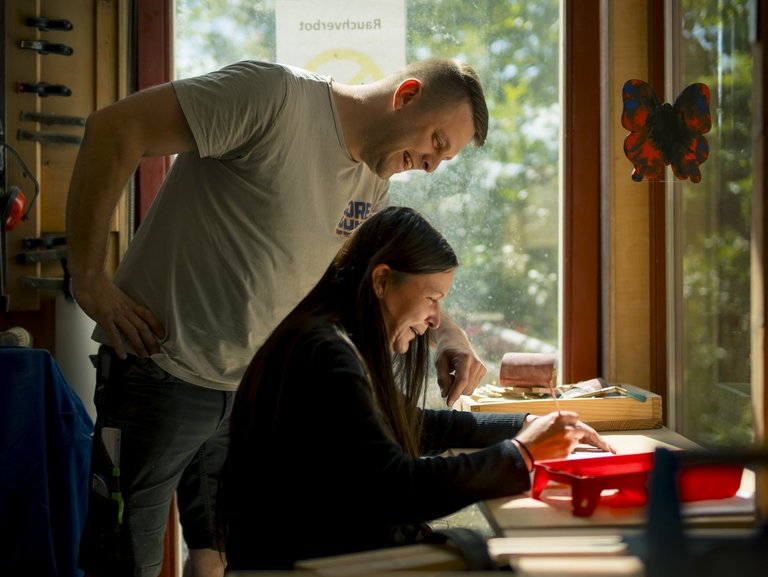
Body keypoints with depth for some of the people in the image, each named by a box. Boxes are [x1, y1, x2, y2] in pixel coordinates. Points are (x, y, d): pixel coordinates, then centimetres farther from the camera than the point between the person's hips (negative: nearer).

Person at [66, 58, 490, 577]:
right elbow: (114, 129, -20)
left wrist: (448, 334, -3)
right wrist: (89, 281, -19)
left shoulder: (373, 188, 8)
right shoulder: (277, 95, -17)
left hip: (255, 390, 7)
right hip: (163, 373, -7)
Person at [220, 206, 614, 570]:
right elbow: (395, 489, -25)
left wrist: (527, 426, 13)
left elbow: (419, 425, 23)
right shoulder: (327, 354, -19)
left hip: (343, 551, 9)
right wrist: (522, 454, -16)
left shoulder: (346, 347, 12)